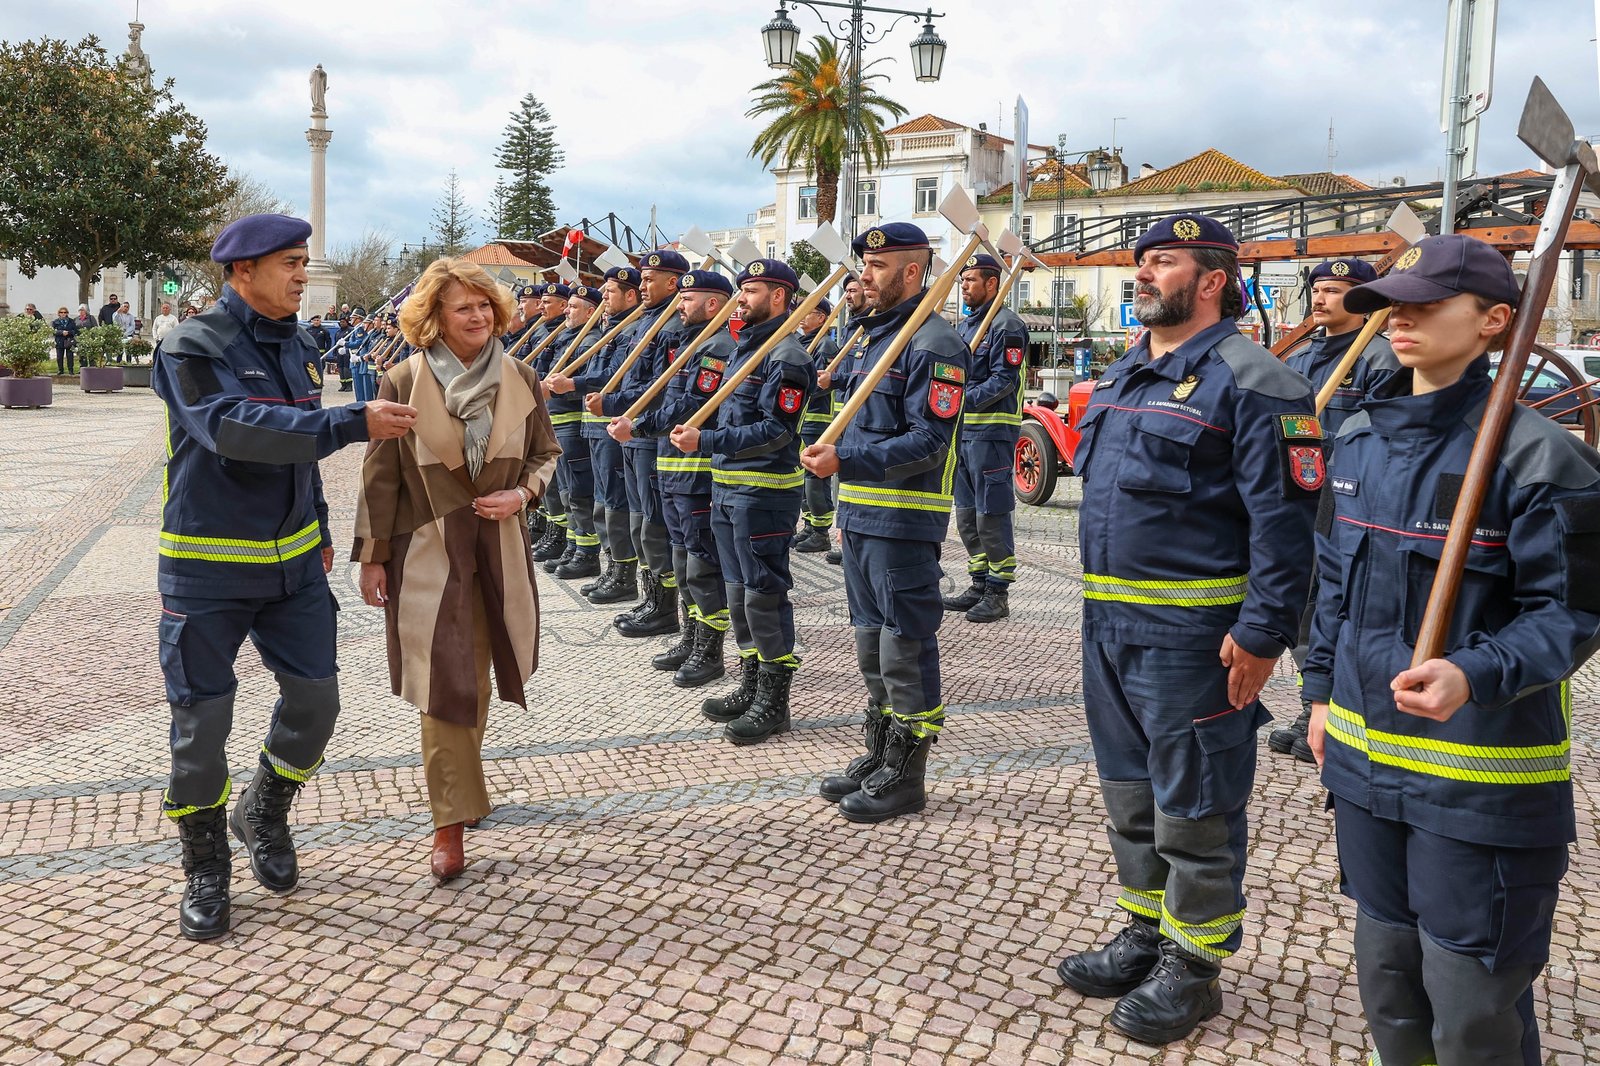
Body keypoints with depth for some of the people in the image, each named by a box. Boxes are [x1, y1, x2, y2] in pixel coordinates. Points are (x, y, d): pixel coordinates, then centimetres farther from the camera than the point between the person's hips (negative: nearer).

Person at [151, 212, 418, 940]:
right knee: (202, 722, 3)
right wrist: (354, 424, -35)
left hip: (292, 559, 6)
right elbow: (235, 429, -31)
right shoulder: (194, 347, -14)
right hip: (208, 566, -6)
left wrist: (319, 529, 19)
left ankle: (264, 814, 33)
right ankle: (205, 871, 21)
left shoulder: (294, 345, 8)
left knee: (315, 699, 6)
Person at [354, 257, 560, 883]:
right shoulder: (403, 383, -6)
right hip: (426, 551, -3)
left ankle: (457, 786, 38)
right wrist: (372, 557, -3)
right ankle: (450, 825, 2)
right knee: (444, 684, -5)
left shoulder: (520, 380, 2)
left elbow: (546, 452, 11)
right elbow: (380, 478, -3)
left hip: (500, 548, 4)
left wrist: (520, 493, -9)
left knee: (477, 676, 16)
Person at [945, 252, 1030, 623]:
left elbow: (1004, 380, -18)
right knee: (967, 516, 14)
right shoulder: (965, 325, 19)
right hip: (964, 430, 10)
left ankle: (998, 593, 3)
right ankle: (979, 585, 24)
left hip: (992, 431, -9)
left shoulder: (1006, 324, -10)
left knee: (992, 515, -5)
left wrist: (965, 400, -22)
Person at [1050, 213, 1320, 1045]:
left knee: (1194, 809, 5)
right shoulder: (1122, 376, 15)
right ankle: (1146, 932, 36)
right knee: (1129, 791, 19)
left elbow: (1284, 519, -17)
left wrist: (1263, 634, -22)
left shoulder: (1249, 384, -12)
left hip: (1191, 633, -9)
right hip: (1110, 624, 9)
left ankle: (1193, 965, 21)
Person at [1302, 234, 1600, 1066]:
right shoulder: (1360, 437, 5)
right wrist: (1323, 691, 14)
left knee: (1472, 997, 8)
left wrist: (1475, 677, -31)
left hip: (1479, 772, -6)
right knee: (1385, 966, 22)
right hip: (1367, 752, 6)